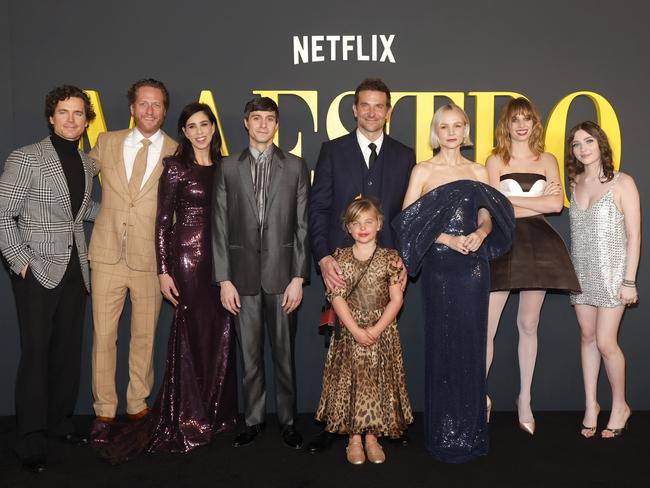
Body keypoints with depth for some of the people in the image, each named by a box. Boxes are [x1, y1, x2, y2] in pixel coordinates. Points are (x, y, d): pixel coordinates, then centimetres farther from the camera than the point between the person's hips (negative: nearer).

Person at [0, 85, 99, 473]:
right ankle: (31, 439, 8)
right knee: (36, 352, -3)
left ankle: (61, 422, 25)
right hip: (38, 271, -6)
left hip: (76, 269, 6)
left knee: (69, 349, 10)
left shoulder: (88, 164, 11)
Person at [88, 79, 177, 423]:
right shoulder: (106, 143, 5)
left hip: (151, 257, -1)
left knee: (145, 336, 10)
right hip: (107, 254, 1)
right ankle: (104, 408, 20)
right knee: (103, 334, 5)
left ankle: (137, 403, 26)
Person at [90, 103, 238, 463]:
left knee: (220, 334, 8)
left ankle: (216, 412, 24)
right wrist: (163, 271, -10)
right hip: (188, 257, -5)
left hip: (221, 257, 5)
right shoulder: (176, 167, -3)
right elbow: (162, 221, -5)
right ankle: (189, 420, 14)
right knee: (193, 334, 0)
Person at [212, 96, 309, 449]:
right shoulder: (228, 168, 6)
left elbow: (303, 226, 1)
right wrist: (224, 280, -2)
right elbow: (220, 227, 4)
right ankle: (253, 420, 24)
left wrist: (298, 277, -5)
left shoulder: (296, 167, 4)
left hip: (282, 274, -1)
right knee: (249, 354, 10)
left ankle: (288, 420, 22)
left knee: (284, 352, 7)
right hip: (243, 275, 1)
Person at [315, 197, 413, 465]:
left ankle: (372, 436, 20)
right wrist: (355, 329, -14)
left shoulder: (390, 257, -1)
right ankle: (354, 438, 18)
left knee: (378, 380, 5)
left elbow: (397, 299, -4)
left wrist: (376, 329, -14)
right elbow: (337, 297, -5)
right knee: (350, 382, 4)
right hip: (350, 331, 0)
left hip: (382, 332, 0)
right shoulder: (340, 257, 0)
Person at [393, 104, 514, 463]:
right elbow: (409, 220, -4)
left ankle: (469, 432, 17)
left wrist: (480, 233, -16)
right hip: (439, 267, -2)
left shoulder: (478, 172, 12)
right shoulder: (423, 171, 4)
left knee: (470, 344, 5)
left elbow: (487, 214, 6)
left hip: (473, 266, 2)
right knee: (441, 345, 1)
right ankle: (443, 435, 12)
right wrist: (446, 239, -15)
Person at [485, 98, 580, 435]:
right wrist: (539, 200, -4)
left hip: (537, 244, 2)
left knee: (528, 325, 9)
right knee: (485, 327, -7)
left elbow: (557, 204, -2)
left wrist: (512, 200, -5)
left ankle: (525, 401, 21)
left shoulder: (547, 160, 12)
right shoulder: (495, 160, 5)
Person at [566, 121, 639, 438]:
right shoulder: (575, 184, 8)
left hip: (611, 272, -4)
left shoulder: (622, 183, -6)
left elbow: (633, 235, -8)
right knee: (587, 337, 9)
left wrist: (629, 281, -12)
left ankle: (620, 406, 17)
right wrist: (569, 272, 4)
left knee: (606, 343, -4)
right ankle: (591, 405, 20)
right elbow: (577, 231, 10)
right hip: (582, 272, 5)